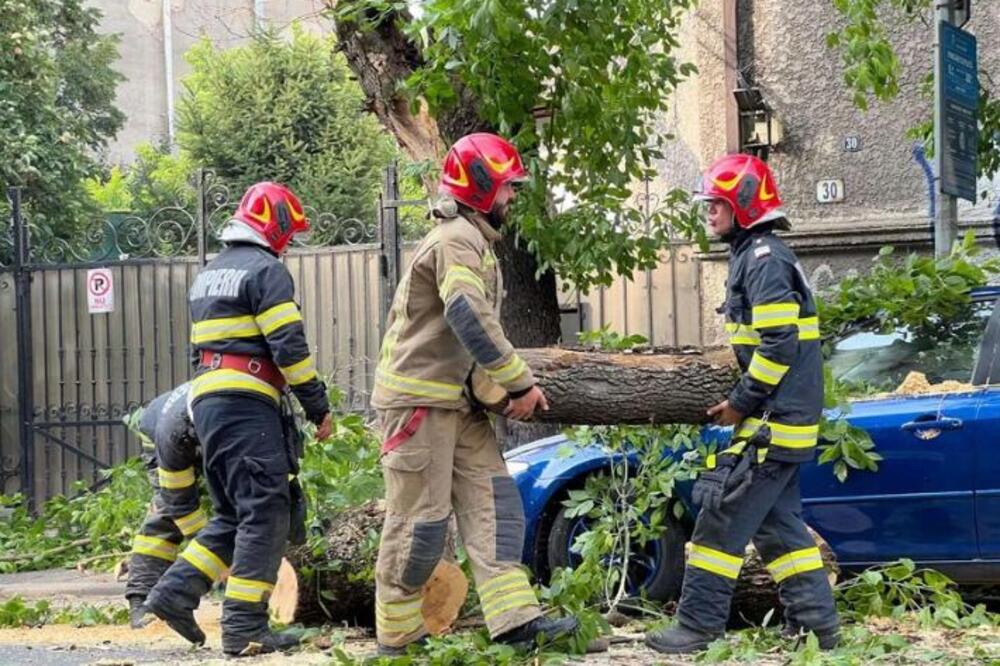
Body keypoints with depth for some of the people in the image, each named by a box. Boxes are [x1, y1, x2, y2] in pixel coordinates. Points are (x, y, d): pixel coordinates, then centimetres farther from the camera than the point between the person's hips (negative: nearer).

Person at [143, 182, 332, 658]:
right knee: (266, 513, -8)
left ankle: (175, 592, 6)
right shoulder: (266, 270, -5)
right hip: (247, 404, -9)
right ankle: (245, 627, -12)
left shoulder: (208, 275, 23)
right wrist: (319, 407, -7)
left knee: (233, 514, 16)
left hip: (203, 401, 9)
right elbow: (289, 346, -12)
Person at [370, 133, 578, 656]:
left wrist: (509, 387, 5)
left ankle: (514, 619, -4)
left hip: (458, 402, 10)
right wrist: (521, 383, -21)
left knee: (491, 503, 1)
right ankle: (397, 638, 6)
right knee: (421, 519, -4)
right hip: (418, 400, -10)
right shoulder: (456, 239, -14)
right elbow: (471, 320, -26)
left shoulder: (471, 240, 19)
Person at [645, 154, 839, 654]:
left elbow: (779, 345, -22)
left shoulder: (764, 260, -14)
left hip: (772, 424, -10)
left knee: (723, 520, -8)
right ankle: (815, 623, 14)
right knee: (778, 523, 13)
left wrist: (740, 404, -15)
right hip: (783, 422, 10)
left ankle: (697, 627, -6)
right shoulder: (755, 256, 18)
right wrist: (742, 402, 16)